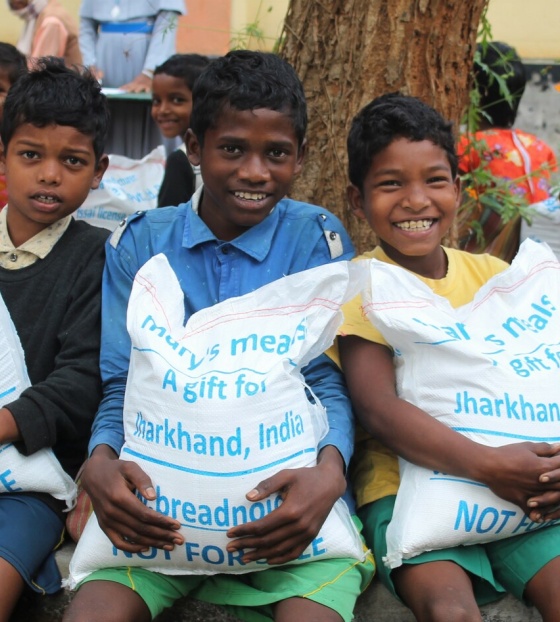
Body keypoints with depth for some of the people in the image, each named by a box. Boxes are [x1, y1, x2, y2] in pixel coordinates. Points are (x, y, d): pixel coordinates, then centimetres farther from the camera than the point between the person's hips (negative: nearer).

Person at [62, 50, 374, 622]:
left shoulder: (317, 239, 4)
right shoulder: (138, 243, 7)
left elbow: (329, 379, -1)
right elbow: (120, 384, 6)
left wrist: (329, 471, -23)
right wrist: (100, 461, -17)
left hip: (286, 484, -1)